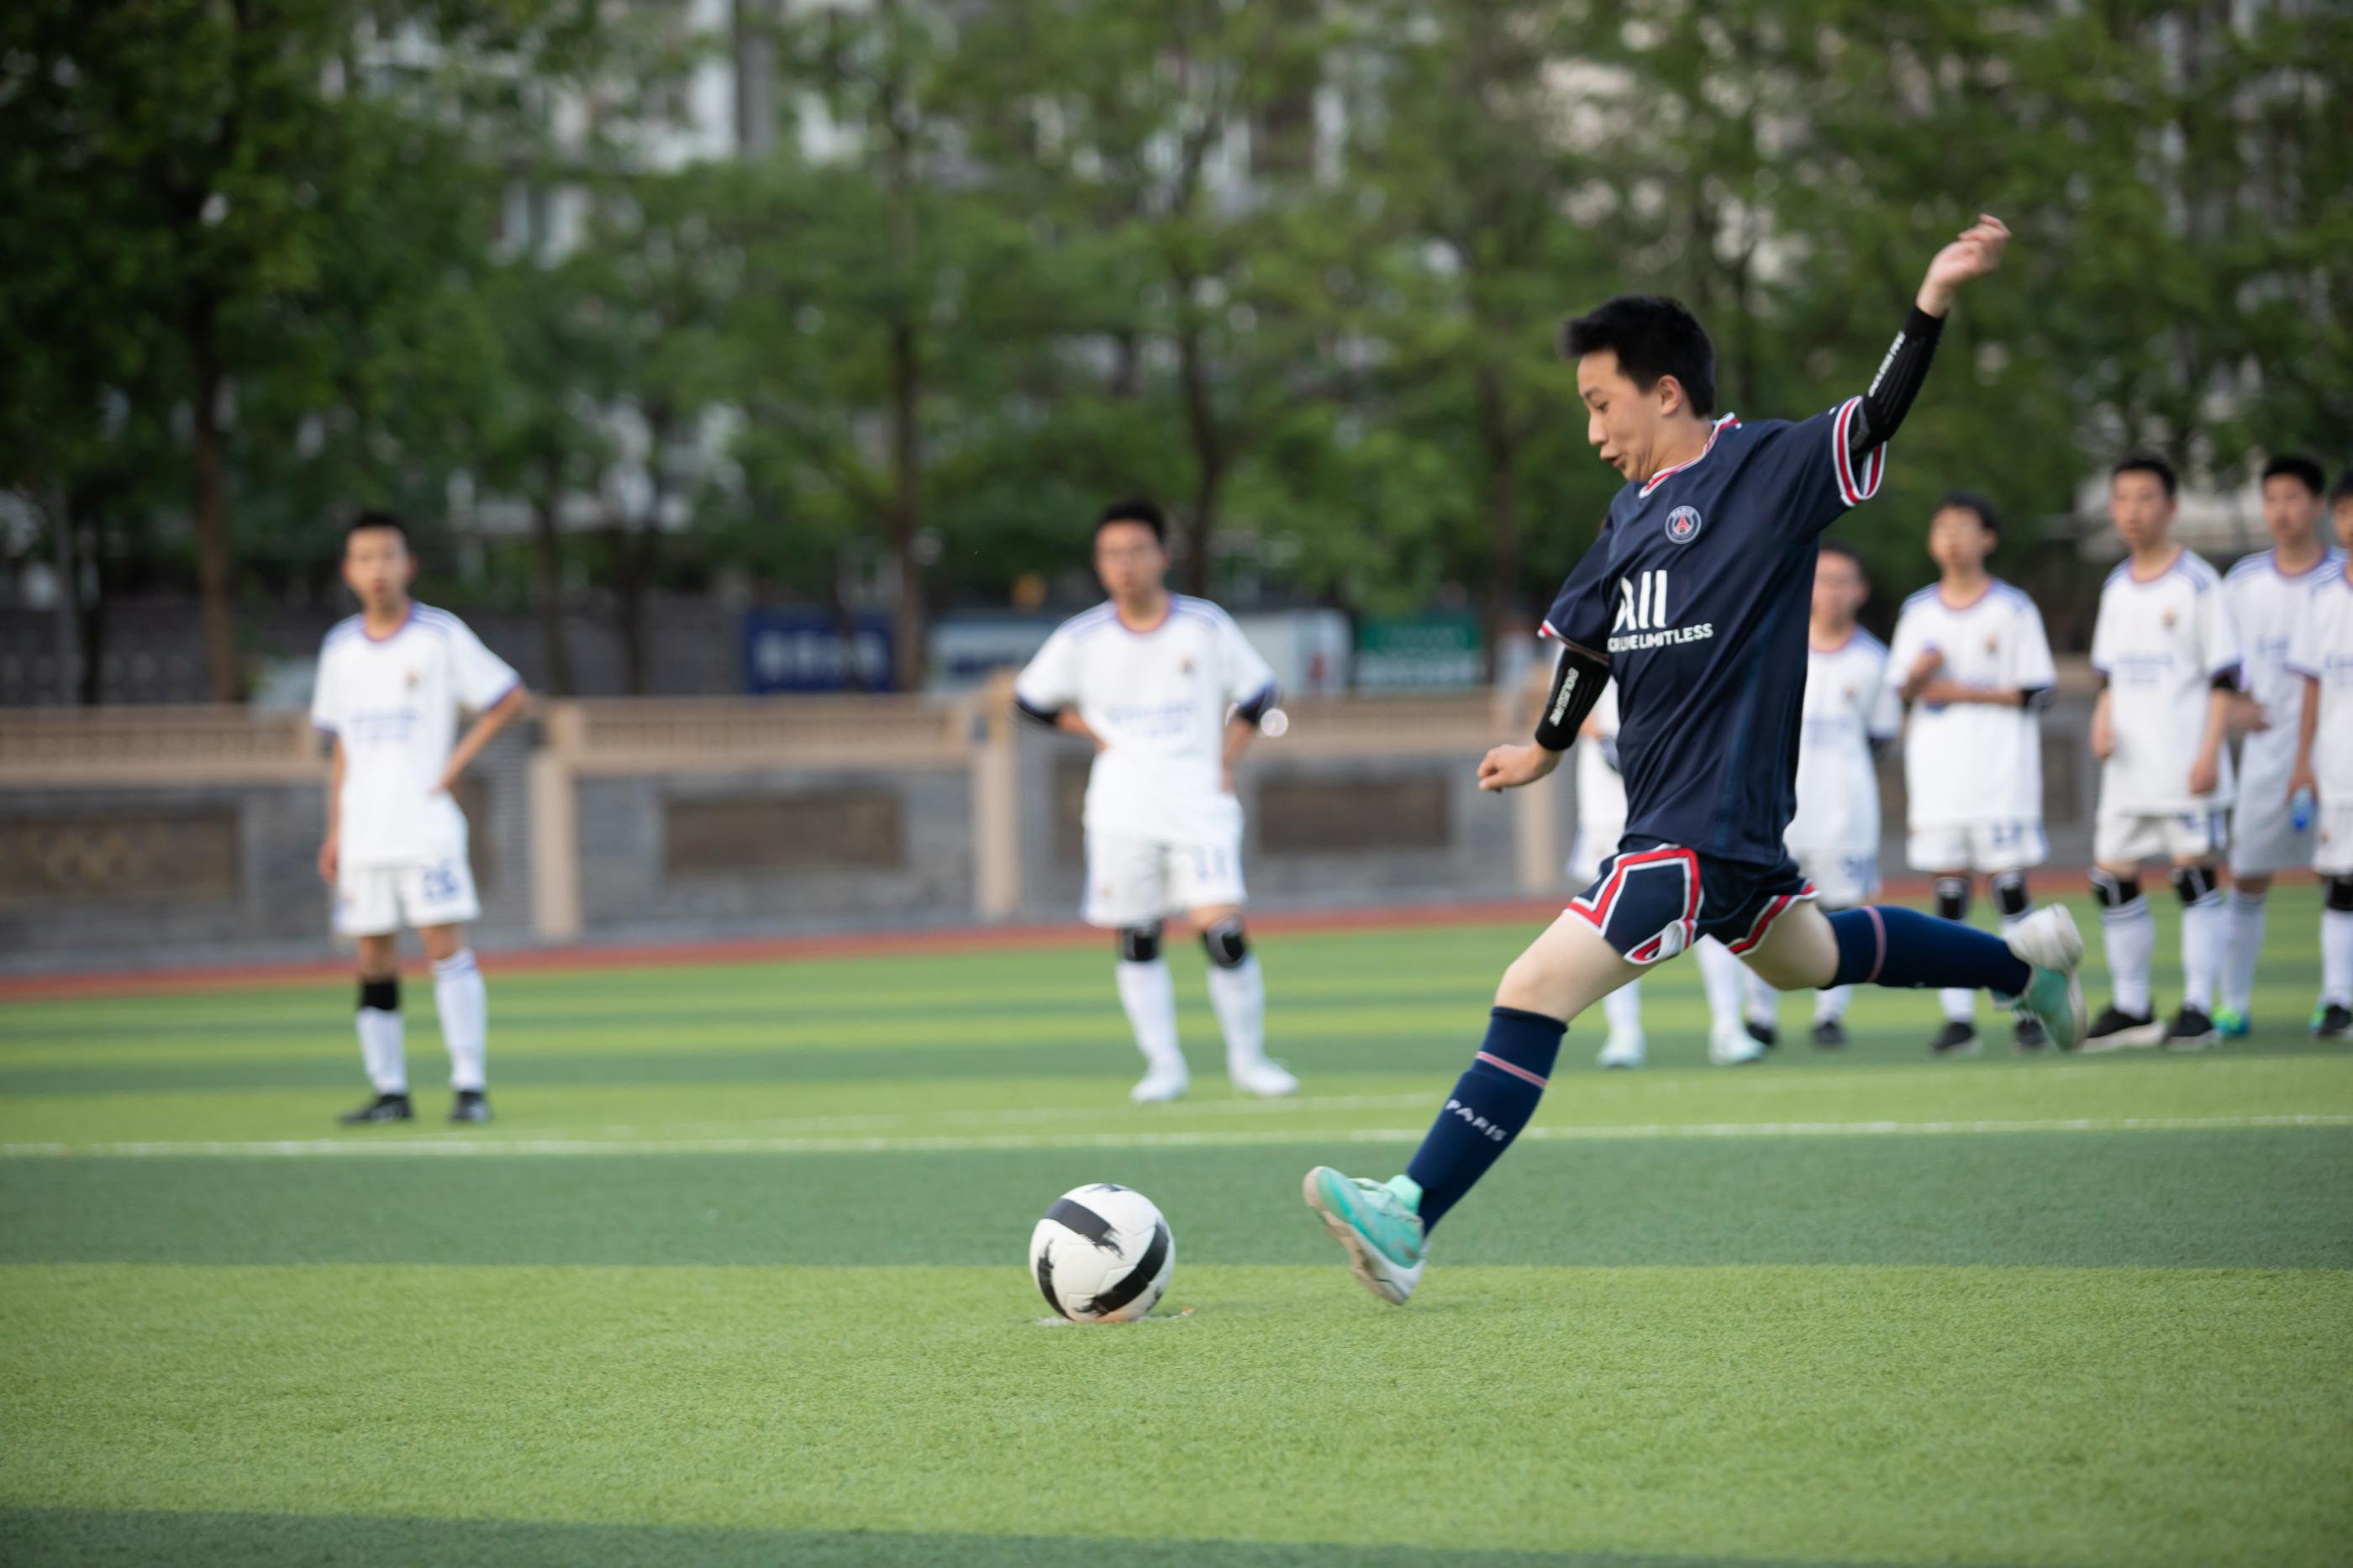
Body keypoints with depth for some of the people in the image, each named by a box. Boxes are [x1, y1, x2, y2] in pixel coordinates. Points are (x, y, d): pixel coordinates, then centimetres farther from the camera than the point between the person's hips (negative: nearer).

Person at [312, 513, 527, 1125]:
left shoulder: (441, 635, -2)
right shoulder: (340, 648, 11)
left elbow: (509, 699, 2)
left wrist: (457, 762, -6)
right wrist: (334, 831, 12)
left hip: (427, 826, -4)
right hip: (363, 835, 4)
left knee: (446, 945, -12)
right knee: (373, 960, 3)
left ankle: (470, 1086, -10)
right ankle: (390, 1091, 9)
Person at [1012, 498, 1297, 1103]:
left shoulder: (1207, 626, -2)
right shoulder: (1082, 638, -1)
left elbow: (1257, 693, 11)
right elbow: (1031, 699, 12)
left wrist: (1225, 763, 3)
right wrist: (1094, 732, 2)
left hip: (1198, 804, -1)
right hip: (1122, 814, 1)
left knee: (1222, 930, -12)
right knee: (1136, 940, 1)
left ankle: (1248, 1058, 4)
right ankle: (1164, 1065, 13)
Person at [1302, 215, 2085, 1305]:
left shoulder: (1768, 470, -10)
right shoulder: (1633, 513, 13)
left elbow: (1873, 419, -21)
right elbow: (1590, 634, 26)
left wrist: (1932, 302, -34)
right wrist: (1546, 748, 37)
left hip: (1711, 825, -10)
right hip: (1667, 810, 10)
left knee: (1534, 994, -17)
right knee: (1804, 960, 29)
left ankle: (1408, 1219, -21)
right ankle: (2021, 959, 48)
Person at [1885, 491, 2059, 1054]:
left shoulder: (2012, 609, 0)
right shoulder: (1918, 612, 12)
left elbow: (2038, 692, -2)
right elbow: (1900, 692, 15)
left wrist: (1967, 692, -10)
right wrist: (1916, 675, -8)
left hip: (2001, 772, -3)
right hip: (1937, 770, 3)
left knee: (2007, 882, -6)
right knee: (1948, 888, 0)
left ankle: (2029, 1010, -1)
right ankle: (1958, 1017, 2)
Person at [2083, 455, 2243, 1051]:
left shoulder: (2198, 583, -5)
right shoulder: (2116, 588, 13)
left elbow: (2223, 678, -7)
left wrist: (2209, 753, -14)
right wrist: (2102, 723, 2)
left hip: (2187, 765, -6)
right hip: (2127, 767, 6)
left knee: (2195, 877, -6)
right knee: (2112, 879, 5)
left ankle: (2198, 1008, -2)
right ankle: (2131, 1009, 14)